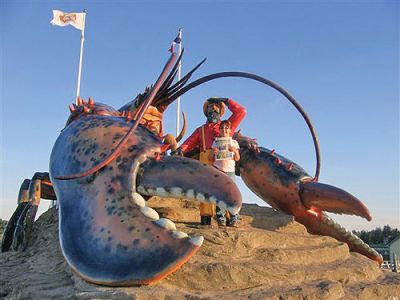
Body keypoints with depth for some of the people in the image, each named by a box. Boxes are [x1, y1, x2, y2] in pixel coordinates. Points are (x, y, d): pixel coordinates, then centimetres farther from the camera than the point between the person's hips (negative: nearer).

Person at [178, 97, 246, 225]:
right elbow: (189, 142, 14)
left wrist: (225, 100, 21)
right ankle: (206, 217, -13)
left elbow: (241, 112, 22)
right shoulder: (200, 130, 29)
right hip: (206, 160, 1)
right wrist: (180, 150, -6)